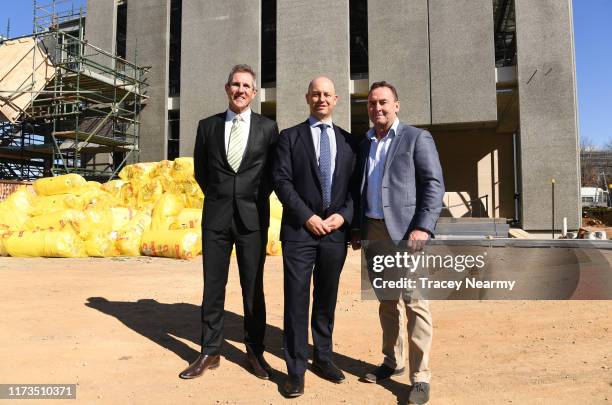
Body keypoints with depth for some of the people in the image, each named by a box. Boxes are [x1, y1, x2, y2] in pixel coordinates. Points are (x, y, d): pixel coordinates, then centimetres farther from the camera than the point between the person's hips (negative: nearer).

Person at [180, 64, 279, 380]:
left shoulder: (268, 127, 3)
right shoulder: (207, 126, 7)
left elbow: (273, 171, 9)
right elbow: (200, 171, 15)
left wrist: (256, 199, 5)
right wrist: (219, 197, 11)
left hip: (253, 217, -1)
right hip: (216, 216, 2)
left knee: (253, 289, 6)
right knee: (213, 287, 7)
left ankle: (255, 351, 20)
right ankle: (210, 353, 20)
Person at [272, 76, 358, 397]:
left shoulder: (348, 141, 13)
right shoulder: (290, 136, 5)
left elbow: (354, 186, 10)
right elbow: (281, 181, -5)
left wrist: (344, 215, -7)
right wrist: (308, 217, -13)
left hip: (336, 231, 3)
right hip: (299, 230, -3)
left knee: (327, 299, 13)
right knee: (297, 301, 0)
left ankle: (323, 358, 28)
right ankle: (296, 369, 12)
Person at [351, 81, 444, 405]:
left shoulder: (417, 138, 1)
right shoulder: (363, 144, 17)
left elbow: (434, 184, -7)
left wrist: (423, 227, -17)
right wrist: (356, 228, 11)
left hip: (405, 231, -5)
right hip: (373, 232, 6)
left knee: (414, 303, -4)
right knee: (386, 301, 13)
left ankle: (420, 377, 4)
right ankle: (392, 362, 26)